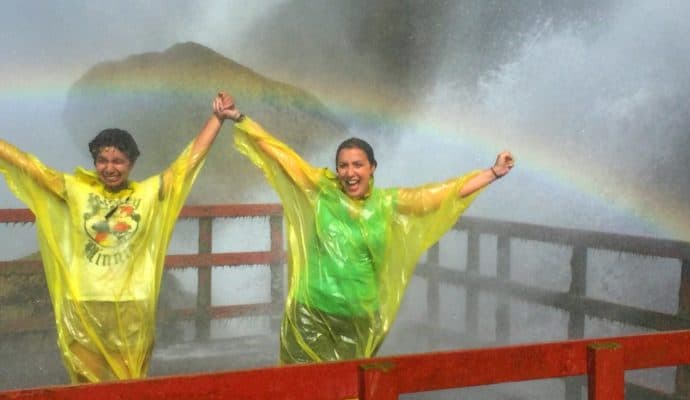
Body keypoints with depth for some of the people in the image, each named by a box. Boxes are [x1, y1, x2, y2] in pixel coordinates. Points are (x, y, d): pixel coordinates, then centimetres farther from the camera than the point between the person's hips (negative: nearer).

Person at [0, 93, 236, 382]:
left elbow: (190, 159, 3)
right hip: (83, 306, 0)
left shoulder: (150, 192, 3)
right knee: (88, 385, 9)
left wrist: (217, 118, 0)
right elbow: (26, 164, 3)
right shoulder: (76, 189, 3)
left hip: (132, 306, 0)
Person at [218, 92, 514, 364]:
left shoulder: (388, 204, 2)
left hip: (360, 321, 2)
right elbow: (278, 153, -1)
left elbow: (448, 192, 5)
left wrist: (494, 172, 4)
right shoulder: (322, 191, -1)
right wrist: (238, 117, -4)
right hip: (313, 317, -1)